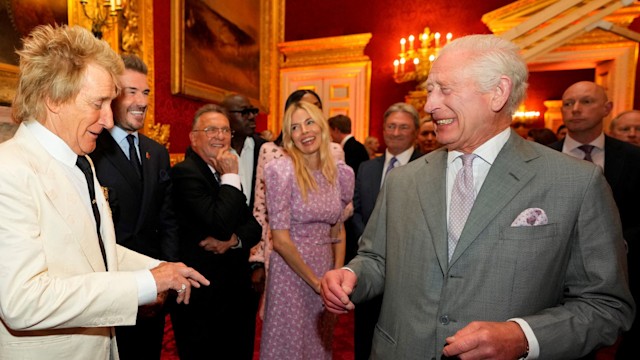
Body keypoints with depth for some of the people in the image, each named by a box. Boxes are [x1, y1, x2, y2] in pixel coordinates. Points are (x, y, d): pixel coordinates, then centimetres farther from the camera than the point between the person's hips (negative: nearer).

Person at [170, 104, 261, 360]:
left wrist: (233, 240, -15)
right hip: (202, 297, -7)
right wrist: (230, 177, -19)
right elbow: (221, 223, -27)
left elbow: (254, 225, 5)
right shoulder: (184, 172, -16)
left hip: (238, 290, 7)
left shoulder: (225, 173, 8)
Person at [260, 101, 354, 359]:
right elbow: (281, 240, -16)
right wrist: (315, 282, -11)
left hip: (325, 273, 4)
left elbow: (337, 231, 7)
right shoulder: (281, 170, -15)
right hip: (290, 271, -4)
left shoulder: (342, 173, -2)